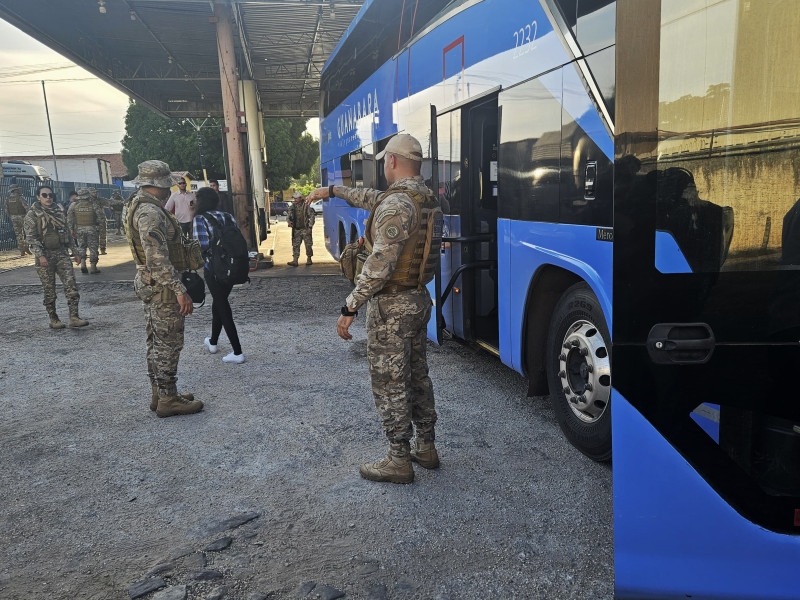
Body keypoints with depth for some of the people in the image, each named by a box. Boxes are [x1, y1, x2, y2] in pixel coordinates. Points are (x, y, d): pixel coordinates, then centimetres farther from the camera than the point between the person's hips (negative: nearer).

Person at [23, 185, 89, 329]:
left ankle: (74, 317, -8)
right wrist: (40, 255, -20)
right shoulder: (32, 215, -3)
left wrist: (75, 252, 16)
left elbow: (67, 233, 18)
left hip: (62, 253, 4)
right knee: (49, 289, 3)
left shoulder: (59, 210, 11)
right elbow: (31, 237, -9)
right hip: (44, 255, -4)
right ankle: (53, 320, 14)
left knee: (71, 284, -8)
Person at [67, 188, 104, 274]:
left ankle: (82, 263, 3)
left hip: (79, 229, 3)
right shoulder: (94, 205, -11)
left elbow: (69, 219, -1)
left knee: (81, 247, 18)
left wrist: (71, 229, 6)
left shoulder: (73, 205, -2)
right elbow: (102, 217, -13)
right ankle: (93, 267, 7)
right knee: (93, 248, 6)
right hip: (92, 229, -2)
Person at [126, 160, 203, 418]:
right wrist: (180, 291, -26)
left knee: (157, 342, 16)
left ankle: (159, 394, 26)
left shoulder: (139, 206, 14)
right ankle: (168, 399, 6)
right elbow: (158, 259, -27)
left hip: (149, 284, 11)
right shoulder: (150, 212, -21)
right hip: (162, 286, -11)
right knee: (168, 343, -3)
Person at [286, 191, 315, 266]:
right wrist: (288, 221, -7)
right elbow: (288, 215, 16)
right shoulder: (292, 207, 7)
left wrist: (310, 227, -10)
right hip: (296, 229, 4)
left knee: (308, 245, 3)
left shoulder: (306, 206, -6)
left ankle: (309, 259, 19)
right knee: (295, 245, -1)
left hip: (305, 229, -4)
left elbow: (312, 216, -5)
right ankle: (295, 260, -2)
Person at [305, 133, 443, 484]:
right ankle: (426, 448, 30)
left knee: (389, 384, 2)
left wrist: (350, 308, -20)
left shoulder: (396, 204, -21)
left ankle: (399, 461, 13)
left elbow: (380, 265, -25)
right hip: (419, 300, 9)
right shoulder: (428, 200, 10)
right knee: (417, 376, 18)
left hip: (392, 307, -9)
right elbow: (373, 199, 24)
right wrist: (333, 191, 32)